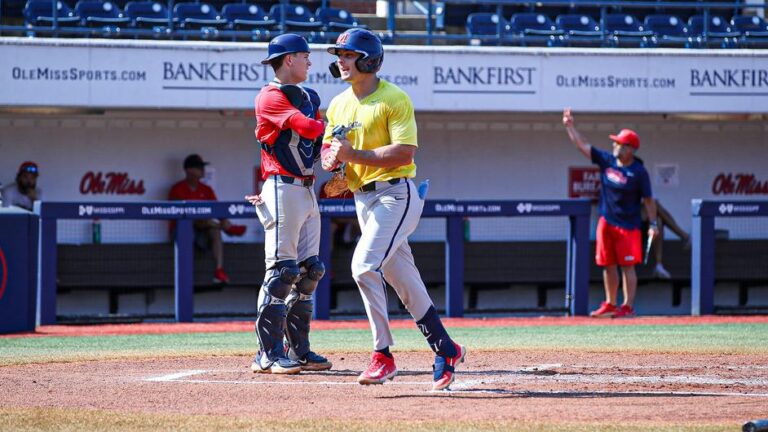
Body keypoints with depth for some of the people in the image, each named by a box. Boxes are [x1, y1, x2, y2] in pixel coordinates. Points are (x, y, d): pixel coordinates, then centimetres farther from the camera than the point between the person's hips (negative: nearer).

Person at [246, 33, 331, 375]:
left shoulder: (309, 98, 17)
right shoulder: (270, 97, -11)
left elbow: (318, 144, 15)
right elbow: (307, 128, -22)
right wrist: (329, 124, -3)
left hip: (307, 190, 9)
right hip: (283, 190, -9)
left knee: (309, 271, 9)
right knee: (282, 270, -12)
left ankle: (299, 350, 14)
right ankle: (268, 355, -11)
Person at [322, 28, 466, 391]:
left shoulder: (394, 99, -10)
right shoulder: (338, 105, 13)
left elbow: (405, 153, -19)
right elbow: (328, 148, 17)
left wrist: (354, 154, -23)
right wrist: (331, 160, -8)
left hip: (396, 194, -8)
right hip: (363, 200, 8)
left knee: (365, 266, -22)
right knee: (404, 282, 11)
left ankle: (383, 355, -18)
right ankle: (446, 350, 22)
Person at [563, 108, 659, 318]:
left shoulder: (639, 172, -11)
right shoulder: (606, 160, 4)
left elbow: (648, 199, -7)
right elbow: (582, 145, 8)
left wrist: (653, 224, -11)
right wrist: (570, 126, 4)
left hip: (628, 225, -6)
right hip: (606, 222, 6)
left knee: (627, 266, -4)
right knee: (608, 265, 10)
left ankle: (628, 307, -1)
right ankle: (610, 305, 19)